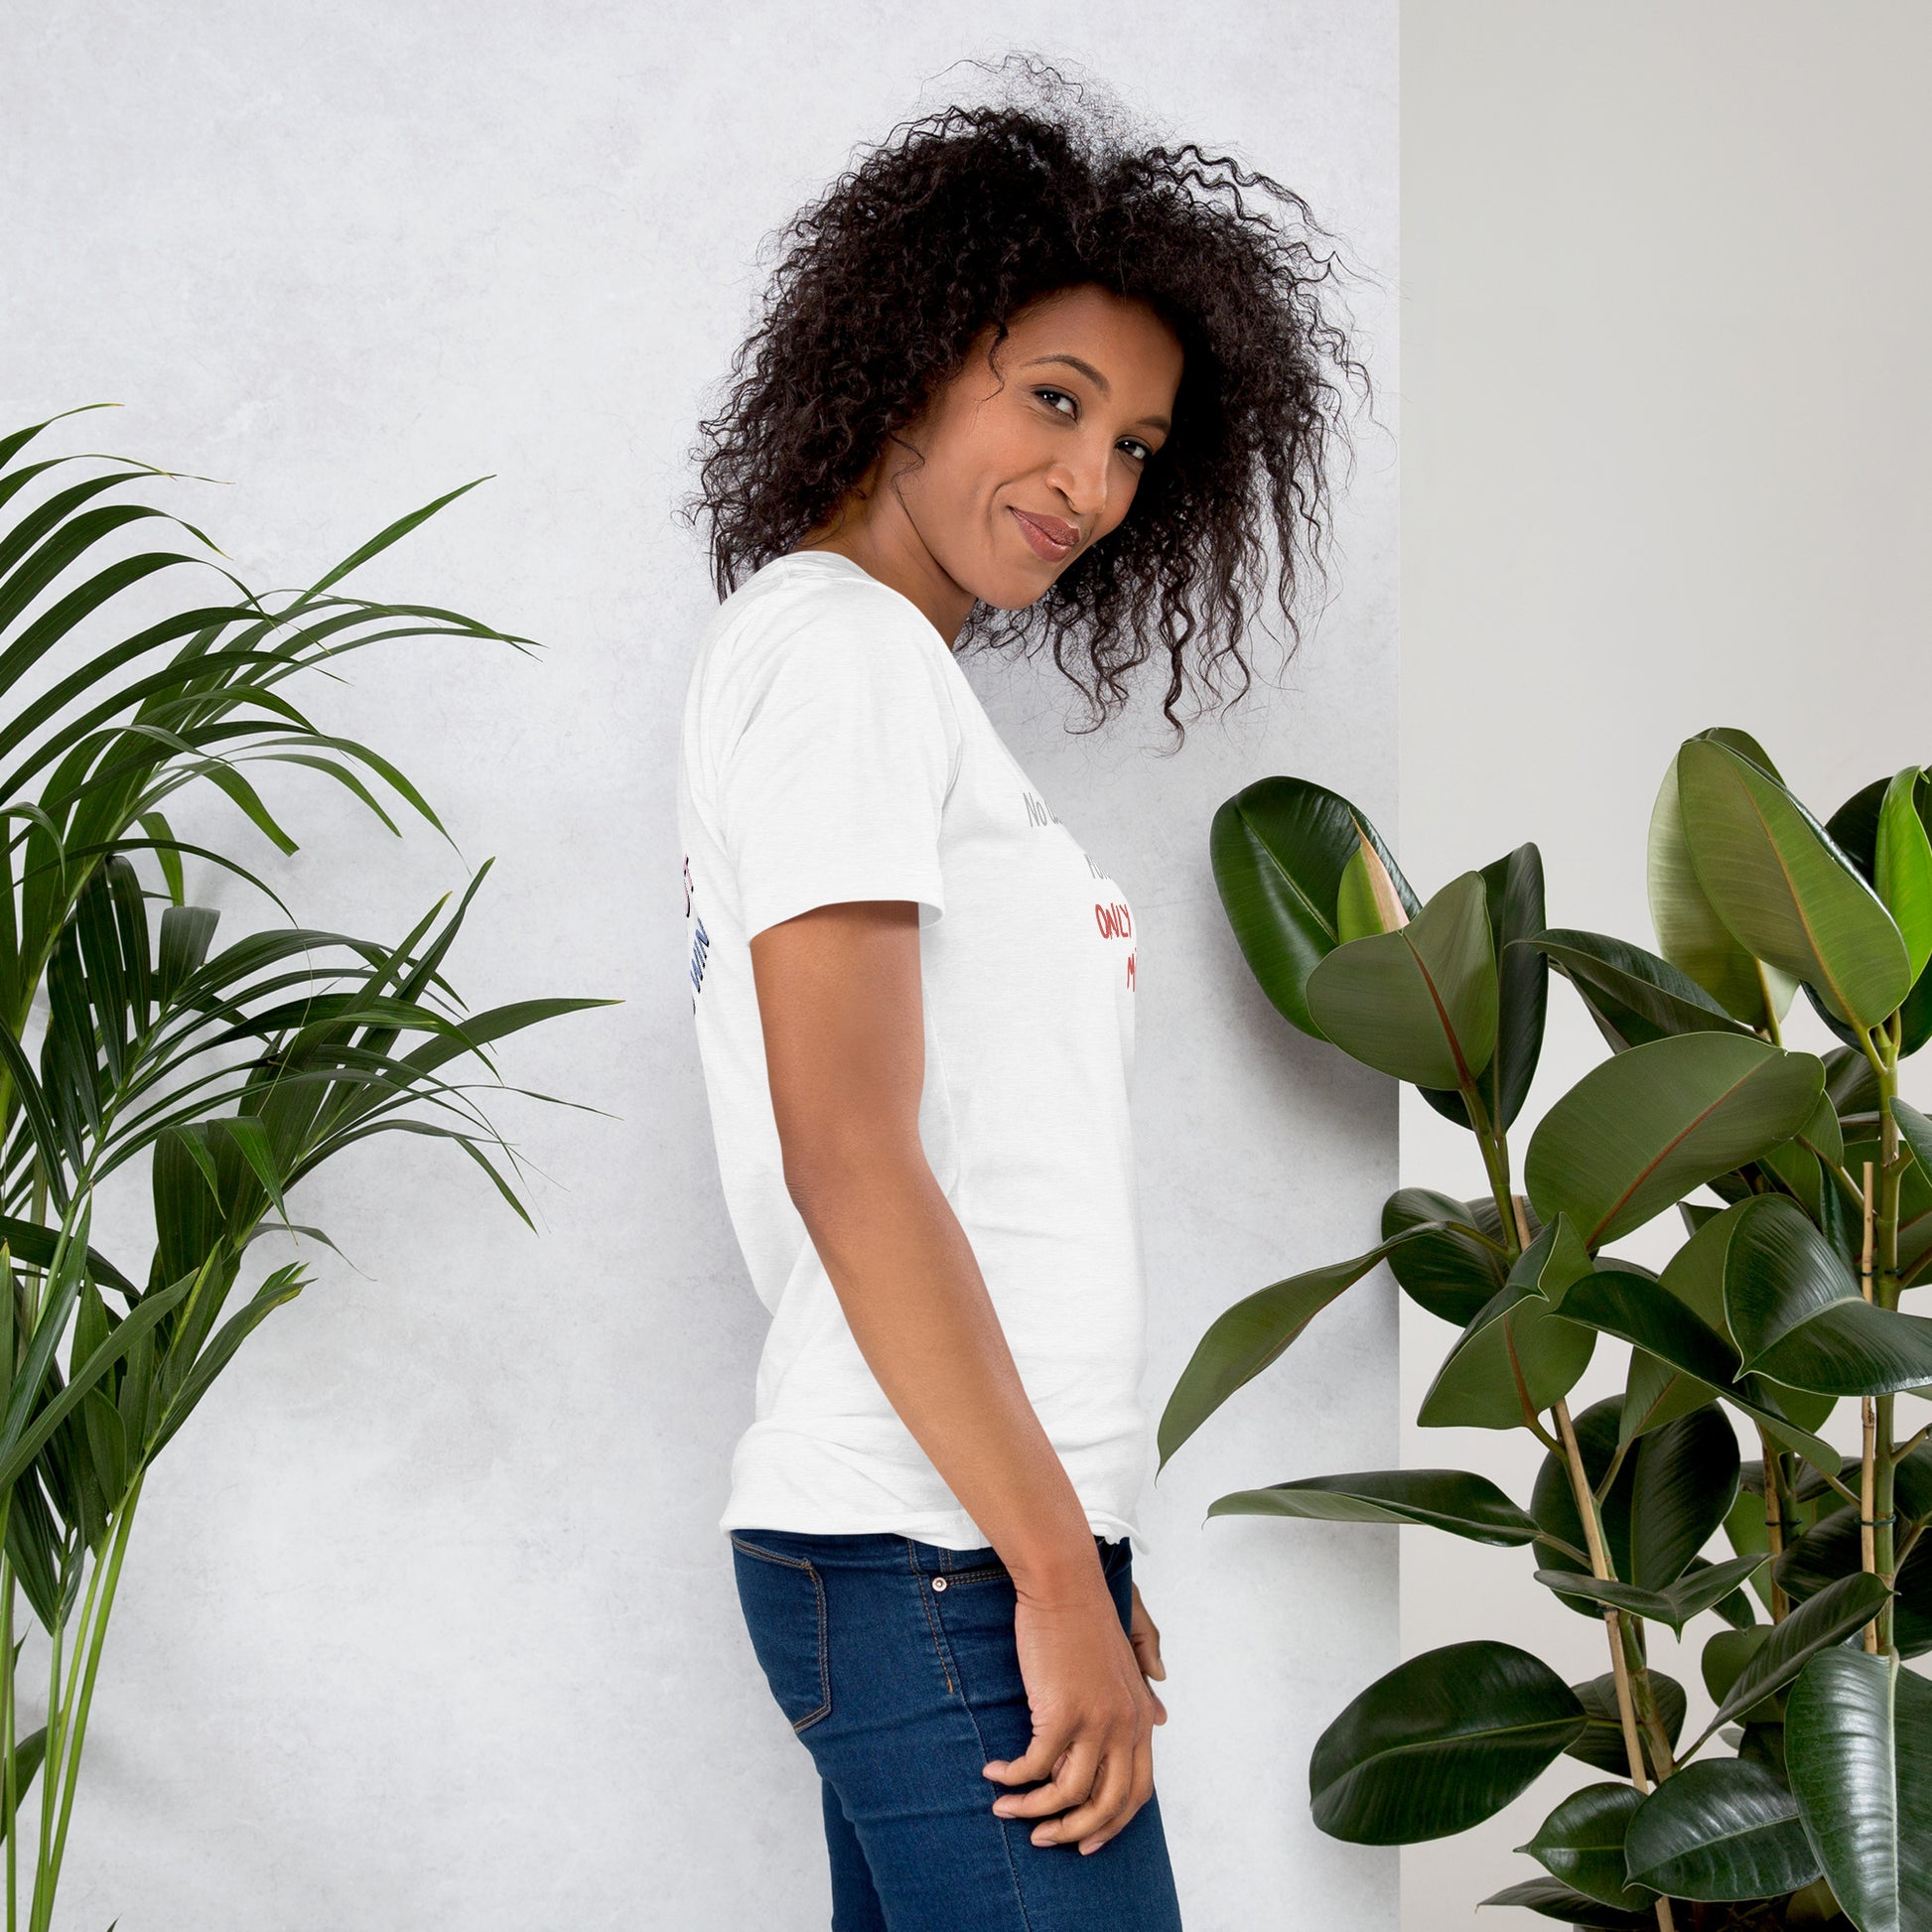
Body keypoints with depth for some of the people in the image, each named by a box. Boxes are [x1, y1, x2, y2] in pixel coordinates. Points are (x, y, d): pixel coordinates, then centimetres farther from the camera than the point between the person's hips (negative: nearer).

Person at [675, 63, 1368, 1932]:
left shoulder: (891, 673, 20)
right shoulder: (835, 649, -8)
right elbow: (846, 1152, -17)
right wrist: (1060, 1582, -17)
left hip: (960, 1545, 9)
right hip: (941, 1561, -9)